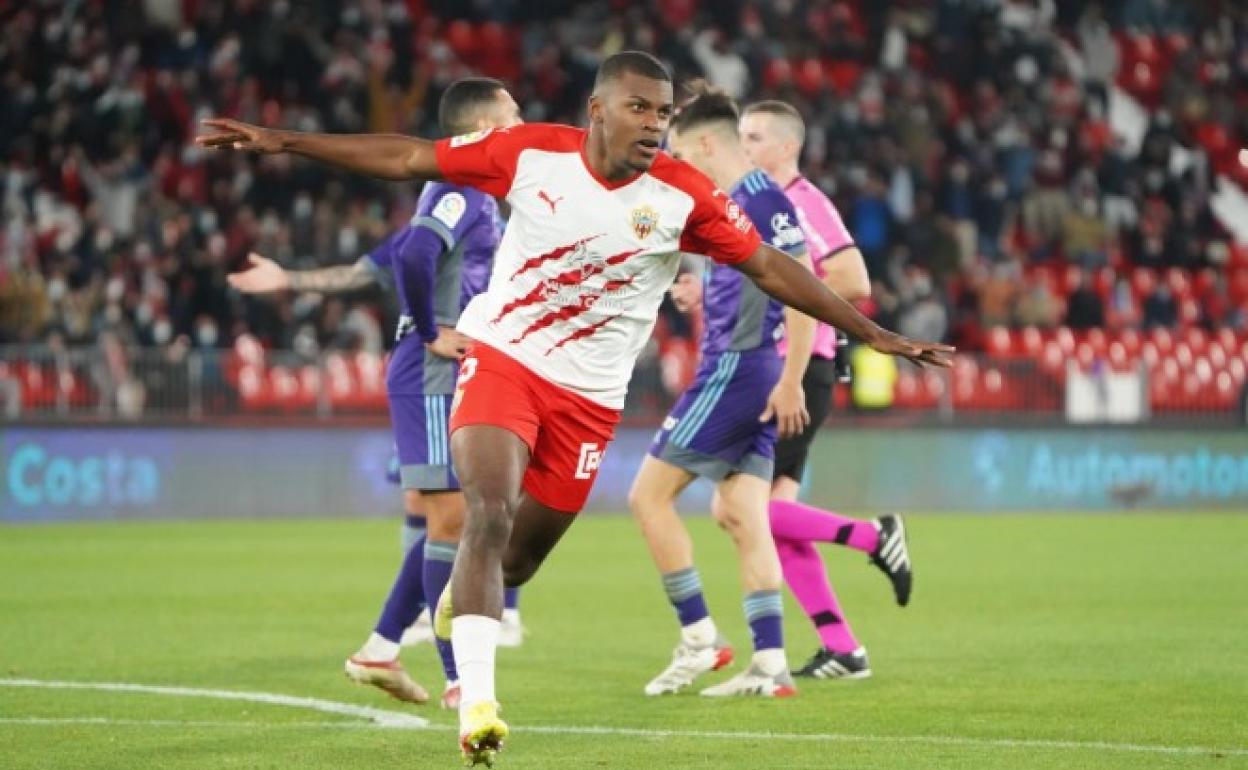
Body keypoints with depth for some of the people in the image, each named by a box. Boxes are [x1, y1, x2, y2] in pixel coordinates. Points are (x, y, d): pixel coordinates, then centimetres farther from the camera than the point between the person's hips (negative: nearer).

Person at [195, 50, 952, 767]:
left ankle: (463, 598, 47)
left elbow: (771, 267, -4)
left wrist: (876, 335, -6)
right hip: (501, 361, -2)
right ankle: (478, 704, -24)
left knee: (520, 555, 10)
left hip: (589, 398, 2)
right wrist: (282, 141, -6)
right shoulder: (531, 153, -11)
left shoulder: (685, 196, -10)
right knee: (490, 516, -22)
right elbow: (406, 157, -4)